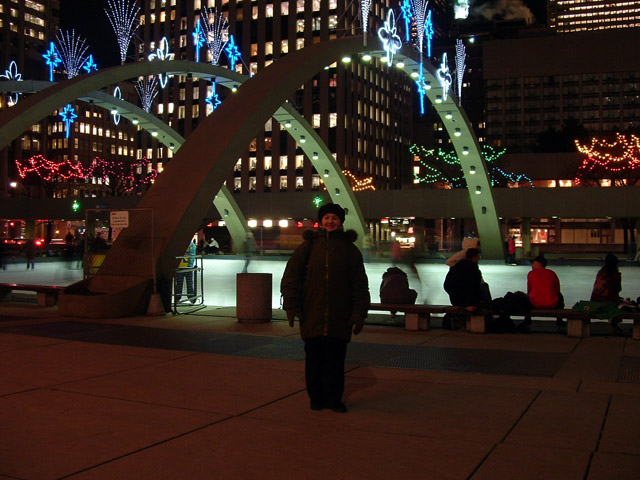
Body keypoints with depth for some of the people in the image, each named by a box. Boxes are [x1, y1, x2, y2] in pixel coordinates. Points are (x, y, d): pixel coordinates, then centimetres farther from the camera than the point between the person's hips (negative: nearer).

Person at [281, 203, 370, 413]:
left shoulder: (349, 249, 7)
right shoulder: (308, 246, 5)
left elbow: (360, 284, 6)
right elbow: (291, 277, 4)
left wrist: (358, 313, -1)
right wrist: (292, 307, -4)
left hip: (339, 317, 0)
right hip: (312, 315, 0)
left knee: (336, 359, 5)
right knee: (314, 358, 6)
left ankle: (333, 398, 17)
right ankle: (316, 398, 19)